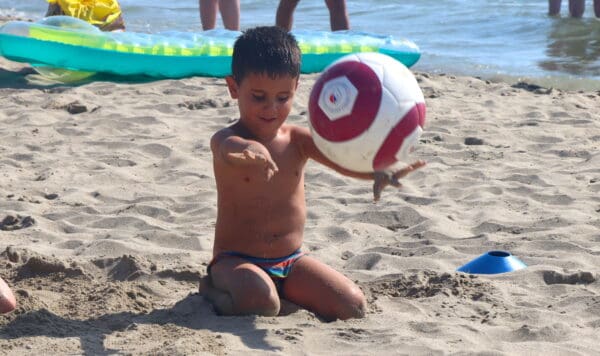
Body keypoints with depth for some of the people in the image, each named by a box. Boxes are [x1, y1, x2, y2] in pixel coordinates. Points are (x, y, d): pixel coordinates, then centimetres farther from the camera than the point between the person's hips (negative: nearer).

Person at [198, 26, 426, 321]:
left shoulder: (298, 140, 1)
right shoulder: (225, 140, -13)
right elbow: (231, 149, -39)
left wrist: (379, 172, -40)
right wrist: (250, 152, -67)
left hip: (291, 261, 5)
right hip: (236, 260, -5)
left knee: (352, 306, -13)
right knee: (260, 304, -36)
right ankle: (213, 290, -1)